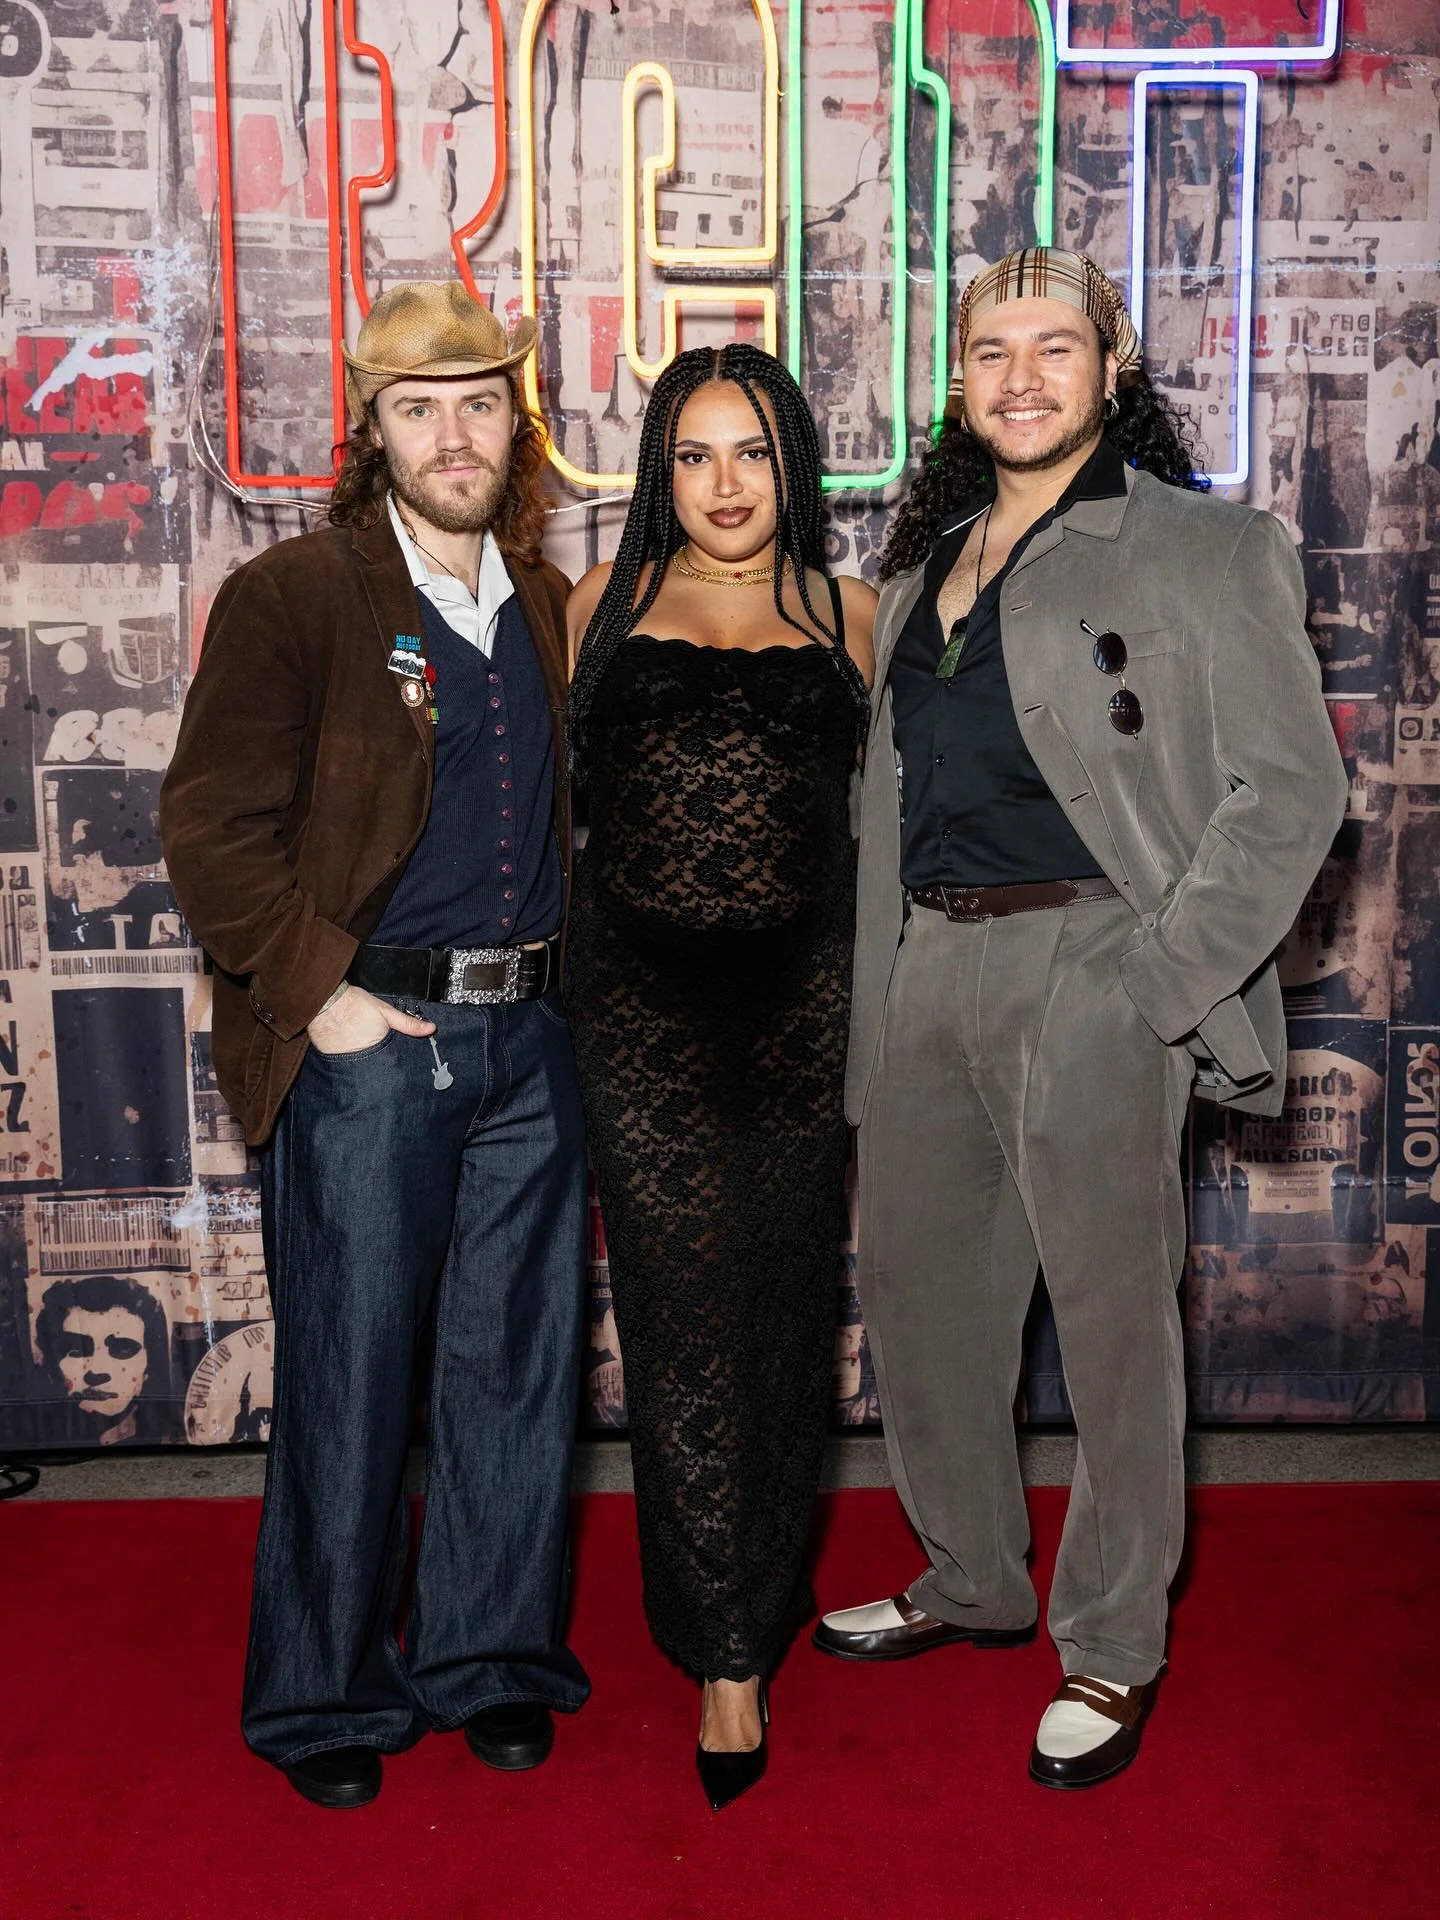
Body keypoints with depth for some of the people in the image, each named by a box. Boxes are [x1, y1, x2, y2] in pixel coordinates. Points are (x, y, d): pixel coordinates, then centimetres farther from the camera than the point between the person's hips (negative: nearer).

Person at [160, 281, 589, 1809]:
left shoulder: (544, 604, 13)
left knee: (518, 1361, 12)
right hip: (365, 1042, -5)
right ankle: (322, 1696, 23)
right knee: (350, 1379, 4)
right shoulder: (291, 597, -4)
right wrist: (319, 993, -12)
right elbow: (212, 827, -9)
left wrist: (556, 977, 10)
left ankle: (490, 1654, 30)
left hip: (528, 1037, 5)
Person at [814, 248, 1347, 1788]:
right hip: (925, 968, 7)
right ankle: (973, 1580, 35)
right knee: (915, 1289, 14)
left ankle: (1111, 1645, 20)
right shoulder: (925, 556, 17)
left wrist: (1163, 981, -14)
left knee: (1110, 1312, 1)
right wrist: (882, 964, 12)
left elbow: (1288, 789, -7)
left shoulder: (1203, 548, -3)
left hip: (1085, 967, -7)